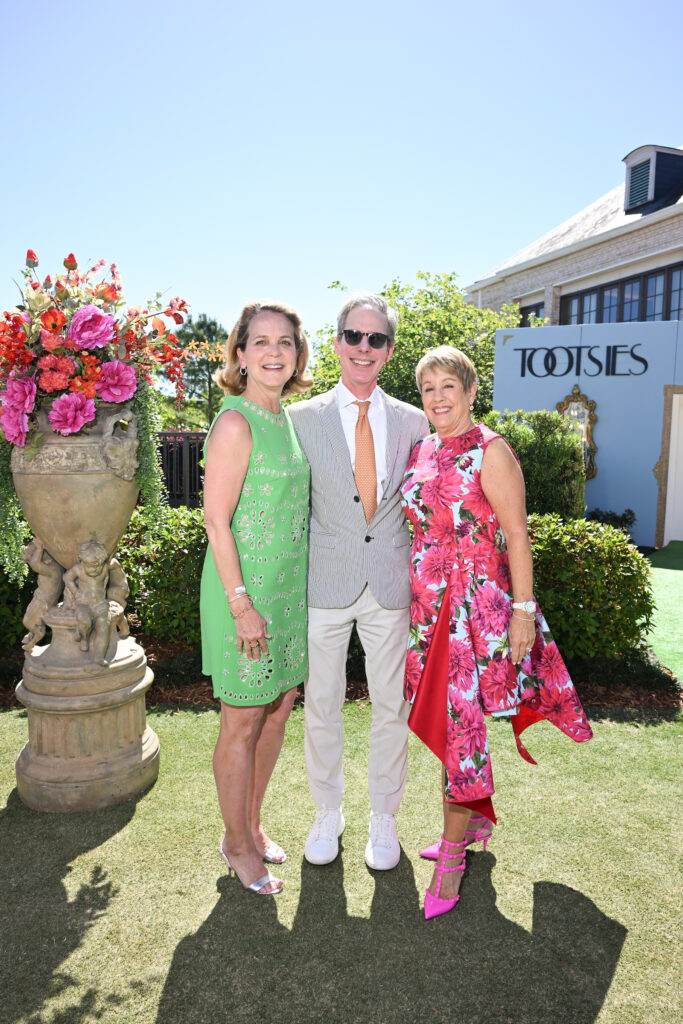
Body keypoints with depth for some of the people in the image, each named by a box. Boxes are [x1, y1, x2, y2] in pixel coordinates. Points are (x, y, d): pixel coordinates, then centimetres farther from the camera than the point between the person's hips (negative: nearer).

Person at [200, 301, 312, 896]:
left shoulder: (284, 418, 9)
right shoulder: (236, 422, -16)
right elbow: (216, 520, -18)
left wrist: (295, 588, 17)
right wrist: (241, 603, -19)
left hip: (288, 585, 8)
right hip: (244, 587, -8)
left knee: (279, 708, 17)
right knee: (243, 723, 7)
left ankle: (252, 824, 37)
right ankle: (237, 845, 28)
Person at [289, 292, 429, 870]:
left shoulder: (413, 422, 4)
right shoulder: (302, 418, 0)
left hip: (390, 584, 1)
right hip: (324, 584, -1)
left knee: (391, 707, 12)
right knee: (321, 704, 11)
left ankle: (384, 818, 33)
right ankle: (328, 813, 34)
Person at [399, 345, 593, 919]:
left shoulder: (490, 451, -9)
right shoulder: (421, 451, 11)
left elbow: (516, 535, -11)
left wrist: (523, 608, -14)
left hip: (478, 600, -6)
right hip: (428, 600, 7)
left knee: (462, 720, -3)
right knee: (446, 715, 13)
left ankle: (452, 853, 13)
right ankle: (478, 820, 34)